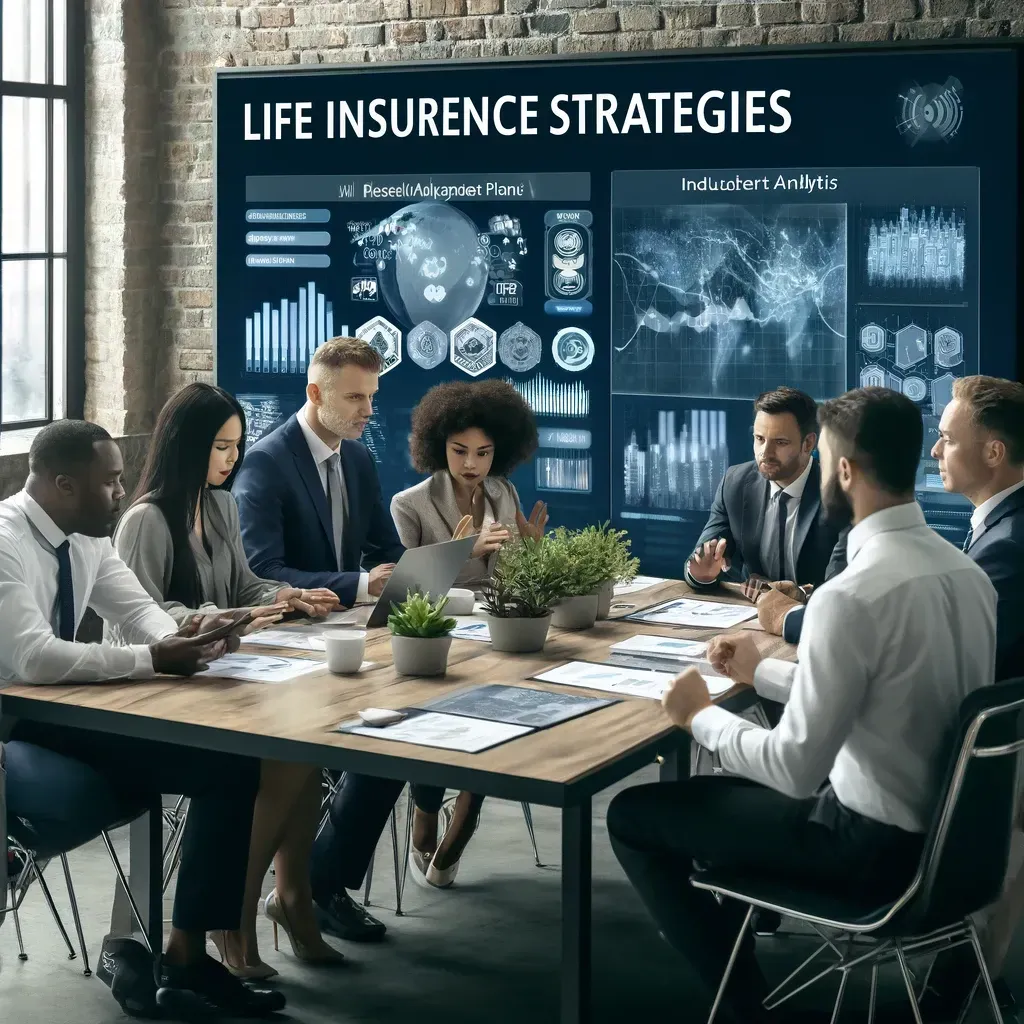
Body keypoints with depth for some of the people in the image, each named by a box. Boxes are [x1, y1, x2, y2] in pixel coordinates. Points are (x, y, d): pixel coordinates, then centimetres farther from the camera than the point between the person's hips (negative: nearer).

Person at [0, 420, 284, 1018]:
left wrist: (185, 639, -16)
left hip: (64, 715, 8)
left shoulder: (87, 536, 4)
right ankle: (132, 952, -10)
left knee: (233, 765, -6)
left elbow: (138, 608, 8)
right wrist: (152, 660, -31)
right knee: (81, 802, -39)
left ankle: (187, 955, -1)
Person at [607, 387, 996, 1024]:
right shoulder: (967, 572, 0)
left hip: (874, 843, -8)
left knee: (634, 813, 4)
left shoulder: (852, 594, -26)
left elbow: (796, 770, -24)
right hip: (943, 825, 9)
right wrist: (762, 672, 20)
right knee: (727, 785, 29)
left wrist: (701, 716, -7)